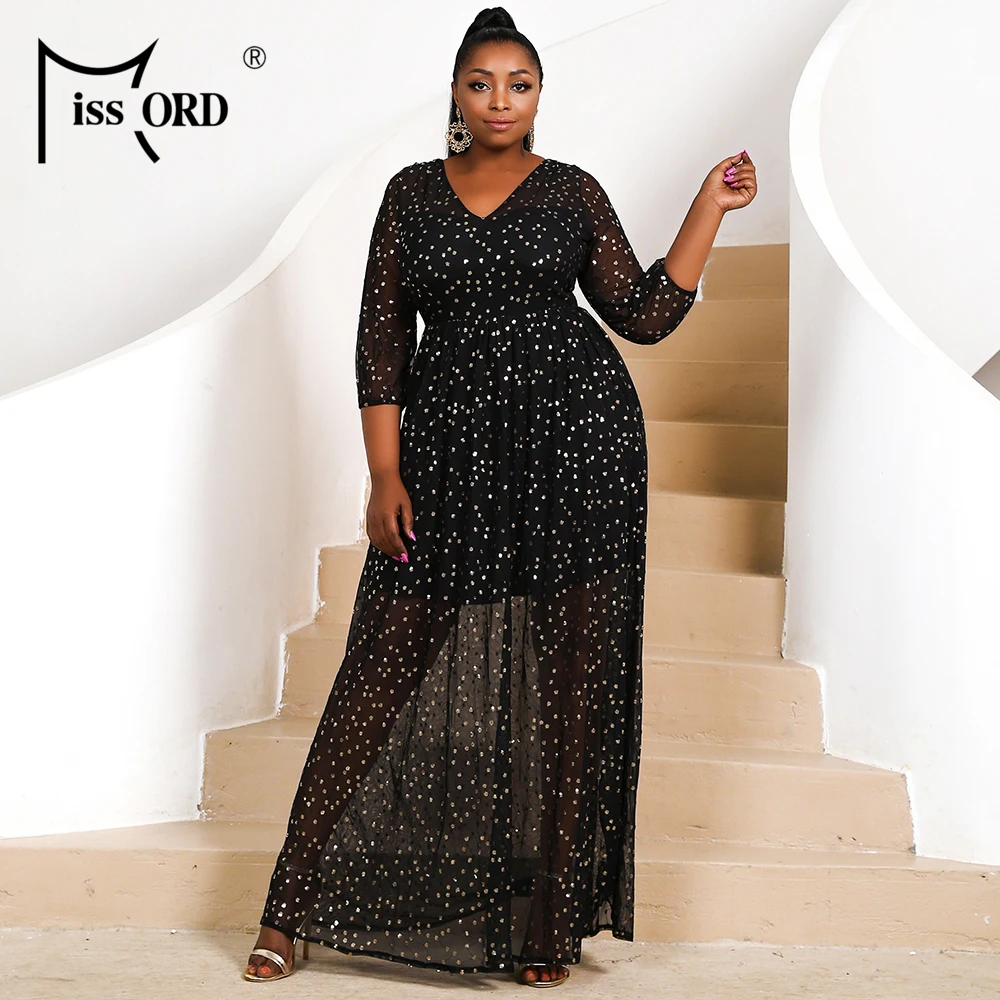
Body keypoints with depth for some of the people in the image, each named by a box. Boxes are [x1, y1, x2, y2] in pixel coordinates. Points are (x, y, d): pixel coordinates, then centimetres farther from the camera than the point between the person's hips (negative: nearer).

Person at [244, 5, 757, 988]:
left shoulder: (572, 191, 9)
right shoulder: (412, 192, 10)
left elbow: (645, 314, 6)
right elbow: (382, 334, 5)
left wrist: (710, 208, 2)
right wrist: (385, 472, -3)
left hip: (577, 437, 0)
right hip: (450, 447, 0)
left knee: (564, 675, 2)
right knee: (390, 667, -1)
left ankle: (545, 924, 14)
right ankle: (293, 909, 11)